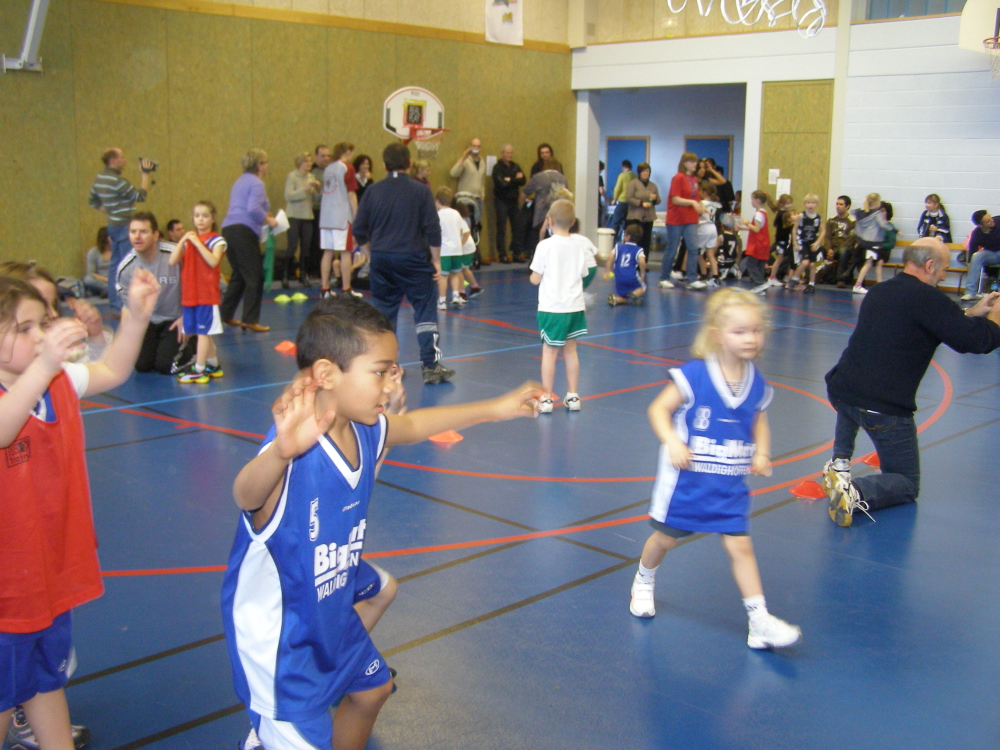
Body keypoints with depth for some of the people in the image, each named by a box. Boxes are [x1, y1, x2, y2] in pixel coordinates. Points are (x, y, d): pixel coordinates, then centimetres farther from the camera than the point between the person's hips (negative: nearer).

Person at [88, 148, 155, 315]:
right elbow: (141, 195, -18)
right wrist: (146, 174, -13)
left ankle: (114, 305, 18)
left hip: (113, 225, 10)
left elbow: (92, 201, 20)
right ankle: (123, 306, -5)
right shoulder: (116, 180, -19)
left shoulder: (100, 178, 10)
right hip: (124, 226, -10)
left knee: (115, 265, 13)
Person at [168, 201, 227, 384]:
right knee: (202, 332, 12)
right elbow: (173, 261, 1)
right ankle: (213, 365, 23)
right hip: (189, 295, 6)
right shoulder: (188, 240, 12)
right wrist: (183, 240, -8)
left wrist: (197, 242, -19)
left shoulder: (216, 240, -3)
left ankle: (199, 370, -4)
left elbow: (213, 261, -21)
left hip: (207, 295, -6)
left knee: (203, 332, -6)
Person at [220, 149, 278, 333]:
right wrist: (268, 220, -7)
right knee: (254, 276, -4)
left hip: (229, 228, 9)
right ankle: (250, 320, -6)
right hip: (245, 230, -9)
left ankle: (226, 314, 23)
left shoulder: (240, 181, 22)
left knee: (238, 275, 20)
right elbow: (253, 208, -21)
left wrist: (265, 215, 23)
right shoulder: (256, 183, -7)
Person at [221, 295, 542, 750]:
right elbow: (246, 495, -55)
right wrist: (282, 452, -77)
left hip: (331, 608, 9)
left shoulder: (366, 431, -9)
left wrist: (496, 409, 17)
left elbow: (412, 426, 12)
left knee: (371, 690, 29)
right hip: (276, 633, -9)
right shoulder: (294, 452, -35)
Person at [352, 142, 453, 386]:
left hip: (381, 259, 3)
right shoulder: (420, 191, -4)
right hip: (412, 259, -3)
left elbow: (359, 230, 7)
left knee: (383, 312, 12)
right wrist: (436, 260, 2)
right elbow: (432, 229, -6)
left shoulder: (373, 191, 4)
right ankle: (430, 365, -2)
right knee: (425, 310, 2)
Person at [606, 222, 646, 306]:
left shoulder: (618, 247, 12)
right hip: (632, 278, -3)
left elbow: (610, 257, -2)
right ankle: (635, 294, -9)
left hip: (619, 279, 3)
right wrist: (642, 274, -2)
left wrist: (608, 271, 3)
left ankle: (616, 299, -15)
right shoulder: (638, 250, 4)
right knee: (642, 287, 27)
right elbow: (642, 261, -14)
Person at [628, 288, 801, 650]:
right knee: (666, 536, 15)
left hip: (730, 485, 3)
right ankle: (643, 583, 44)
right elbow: (658, 409, -12)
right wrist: (672, 442, -26)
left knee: (740, 545, 0)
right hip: (686, 478, -3)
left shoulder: (757, 384, -2)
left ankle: (760, 621, 6)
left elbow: (759, 422, 15)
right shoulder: (693, 376, -19)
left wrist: (762, 453, -1)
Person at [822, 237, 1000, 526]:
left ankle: (839, 462, 25)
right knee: (907, 484, 12)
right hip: (885, 408, -6)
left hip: (840, 391, 6)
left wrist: (973, 313, 29)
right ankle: (856, 492, -17)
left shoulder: (879, 292, 15)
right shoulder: (928, 298, -11)